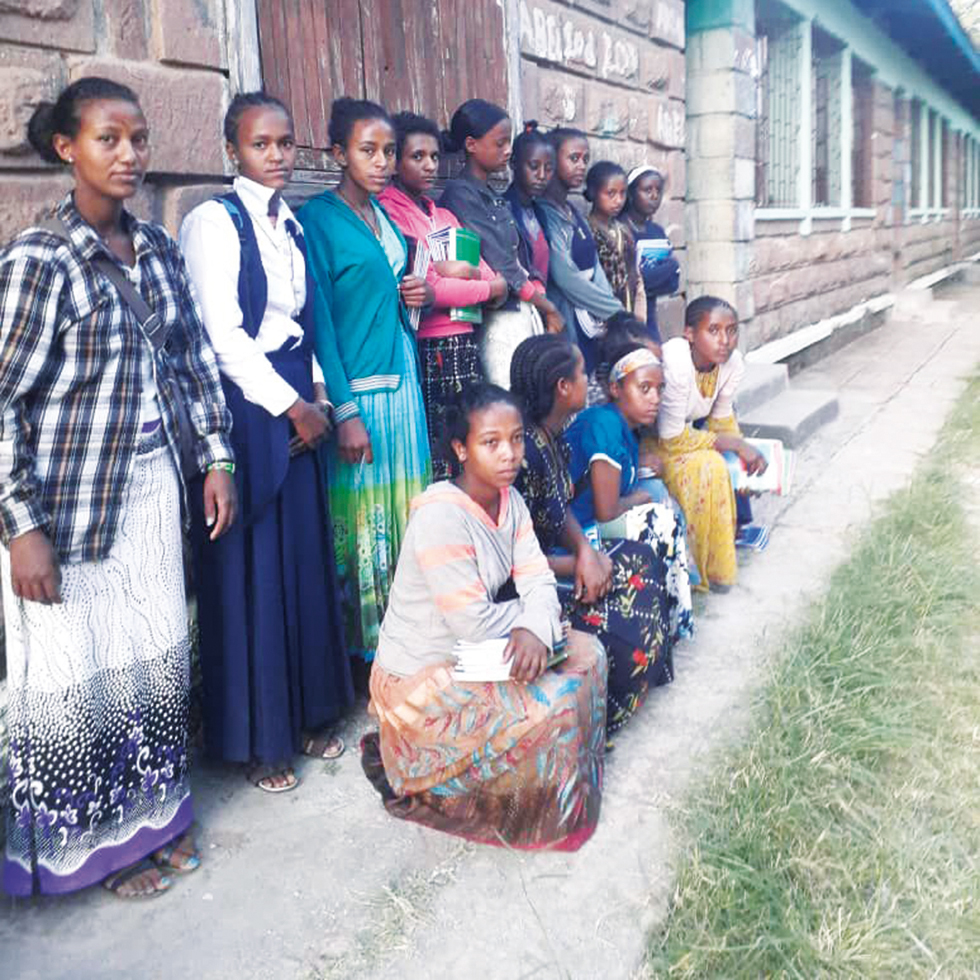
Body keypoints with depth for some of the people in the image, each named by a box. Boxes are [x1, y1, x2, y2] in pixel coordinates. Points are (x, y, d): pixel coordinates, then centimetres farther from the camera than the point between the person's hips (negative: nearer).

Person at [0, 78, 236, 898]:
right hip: (69, 501, -5)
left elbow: (195, 359, 12)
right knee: (76, 673, 5)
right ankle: (94, 841, 27)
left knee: (157, 656, 13)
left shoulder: (158, 250, 6)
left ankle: (152, 814, 34)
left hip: (152, 487, 6)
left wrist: (215, 457, 9)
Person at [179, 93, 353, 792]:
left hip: (297, 405, 7)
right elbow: (222, 332, -15)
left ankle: (307, 714, 26)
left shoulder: (291, 223, 14)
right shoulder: (214, 221, -9)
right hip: (244, 406, -7)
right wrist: (291, 406, -12)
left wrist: (315, 396, 4)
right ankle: (259, 739, 15)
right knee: (251, 569, 1)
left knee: (305, 559, 11)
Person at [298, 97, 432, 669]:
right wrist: (346, 412, -18)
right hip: (355, 385, -7)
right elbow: (320, 321, -14)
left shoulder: (385, 215, 14)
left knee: (402, 515, 10)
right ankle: (361, 649, 11)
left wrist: (417, 294, 4)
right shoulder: (319, 219, -8)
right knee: (359, 521, -1)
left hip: (402, 377, 7)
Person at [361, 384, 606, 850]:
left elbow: (539, 580, -4)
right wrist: (528, 613, -9)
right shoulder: (441, 514, -27)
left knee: (586, 652, 3)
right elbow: (474, 624, -27)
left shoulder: (509, 500, 0)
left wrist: (536, 628, -26)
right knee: (551, 707, -21)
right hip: (419, 679, -9)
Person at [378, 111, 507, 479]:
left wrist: (464, 270, -10)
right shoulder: (388, 213, -5)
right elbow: (425, 289, -15)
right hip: (427, 349, -7)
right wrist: (489, 288, -2)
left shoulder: (444, 216, 19)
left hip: (464, 342, 7)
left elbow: (493, 280, 13)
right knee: (436, 454, -5)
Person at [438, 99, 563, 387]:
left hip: (528, 313, 8)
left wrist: (543, 313, 2)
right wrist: (547, 306, -5)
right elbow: (496, 262, -13)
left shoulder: (496, 198, 18)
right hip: (499, 317, -8)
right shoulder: (459, 194, -7)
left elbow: (521, 259, 16)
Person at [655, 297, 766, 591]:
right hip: (649, 442, -8)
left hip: (686, 434, 8)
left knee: (740, 467, -9)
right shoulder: (675, 364, -33)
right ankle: (709, 569, -12)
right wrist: (734, 444, -22)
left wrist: (745, 450, -15)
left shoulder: (733, 362, -12)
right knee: (710, 468, -26)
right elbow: (672, 439, -28)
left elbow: (722, 417, 4)